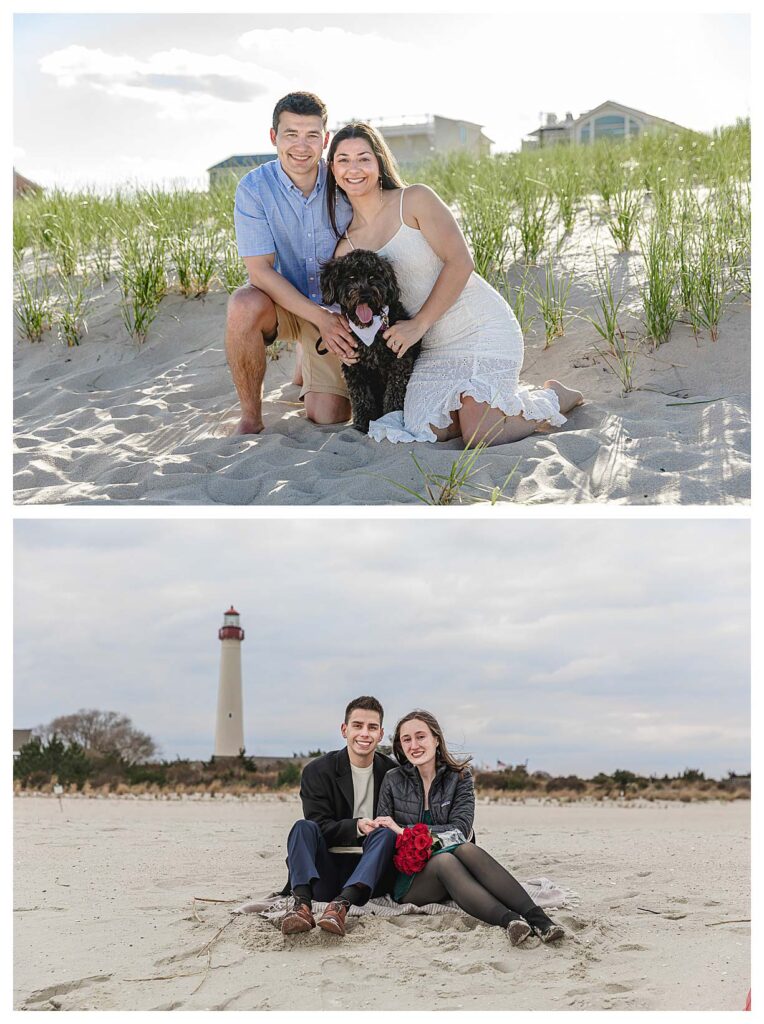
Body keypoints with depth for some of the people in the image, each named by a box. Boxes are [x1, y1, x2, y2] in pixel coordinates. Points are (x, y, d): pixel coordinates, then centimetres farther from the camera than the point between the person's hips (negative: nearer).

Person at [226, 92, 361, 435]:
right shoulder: (254, 187, -16)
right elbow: (260, 270, -19)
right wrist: (320, 318, -26)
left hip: (333, 308, 1)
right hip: (280, 301, -1)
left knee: (328, 418, -10)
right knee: (243, 306, -37)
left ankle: (305, 370, 28)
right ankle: (250, 416, -16)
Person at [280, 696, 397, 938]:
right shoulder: (317, 771, 4)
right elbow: (320, 826, -5)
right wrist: (356, 827, -24)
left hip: (370, 876, 1)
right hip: (327, 872, 0)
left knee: (386, 834, -28)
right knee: (303, 827, -25)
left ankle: (341, 906, -49)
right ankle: (302, 904, -48)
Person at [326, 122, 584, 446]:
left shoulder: (414, 200, -8)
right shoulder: (346, 247, 6)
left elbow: (460, 262, -14)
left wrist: (419, 324, -16)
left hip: (481, 325, -6)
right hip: (434, 346, 6)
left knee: (481, 434, -20)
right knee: (427, 431, -14)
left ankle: (553, 397, 10)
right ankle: (501, 398, 15)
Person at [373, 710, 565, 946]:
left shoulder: (459, 777, 5)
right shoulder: (393, 781, 6)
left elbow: (460, 830, -7)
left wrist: (405, 831, -14)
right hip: (410, 882, -1)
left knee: (466, 849, -33)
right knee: (444, 860, -34)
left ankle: (536, 918, -48)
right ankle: (509, 920, -57)